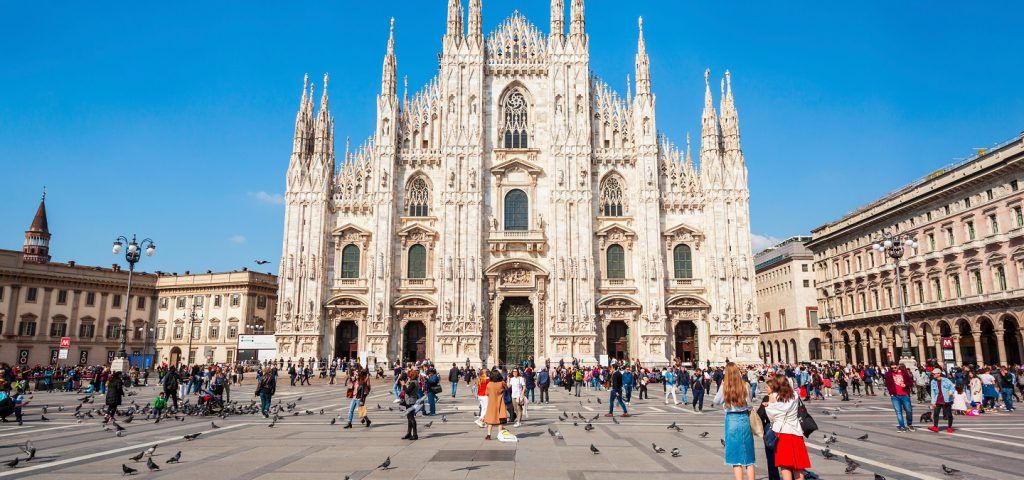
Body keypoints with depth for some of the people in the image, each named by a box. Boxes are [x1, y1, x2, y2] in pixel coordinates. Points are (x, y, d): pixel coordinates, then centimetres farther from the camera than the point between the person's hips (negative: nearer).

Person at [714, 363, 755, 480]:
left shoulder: (724, 387, -7)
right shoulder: (745, 385, -4)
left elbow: (716, 401, 5)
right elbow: (749, 404, 4)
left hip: (731, 419, -1)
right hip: (745, 418, 1)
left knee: (736, 461, 7)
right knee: (748, 458, 13)